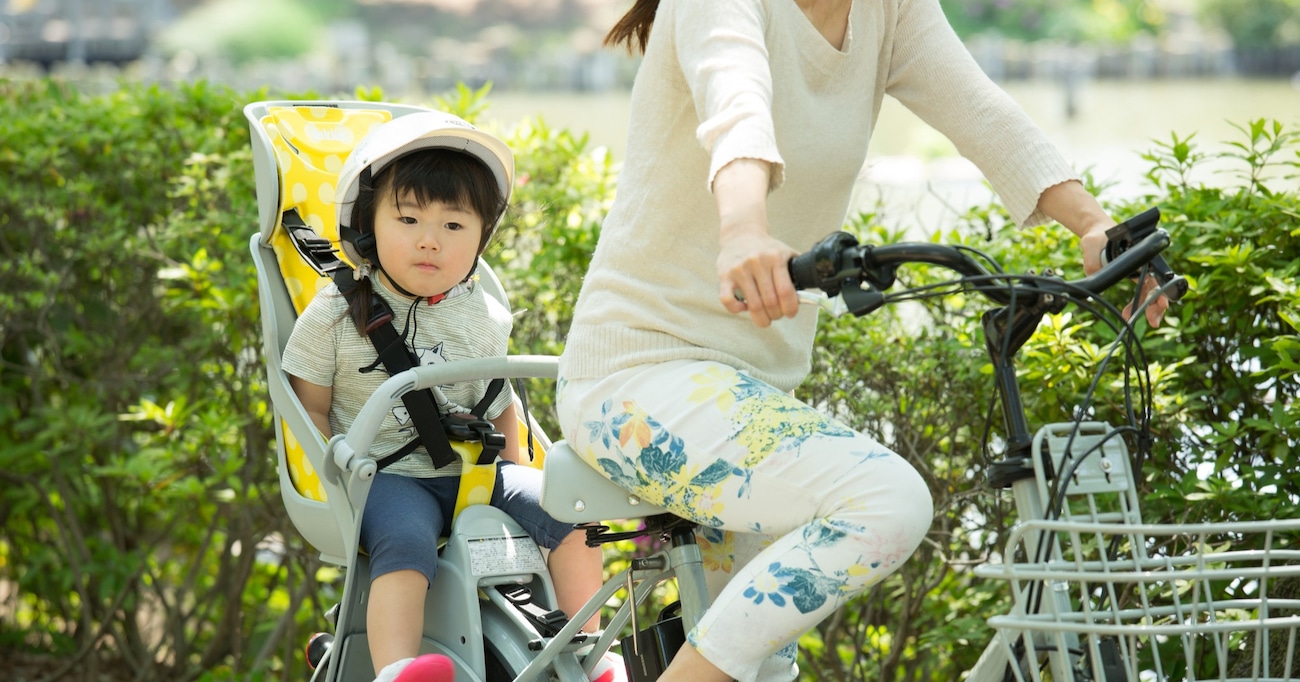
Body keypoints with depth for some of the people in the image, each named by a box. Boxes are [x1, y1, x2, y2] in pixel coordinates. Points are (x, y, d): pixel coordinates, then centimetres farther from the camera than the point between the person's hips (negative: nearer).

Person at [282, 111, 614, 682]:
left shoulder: (484, 320, 7)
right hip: (386, 478, -4)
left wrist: (515, 468, 11)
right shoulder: (338, 315, -3)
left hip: (474, 473, 5)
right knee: (405, 543, -36)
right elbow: (309, 405, 1)